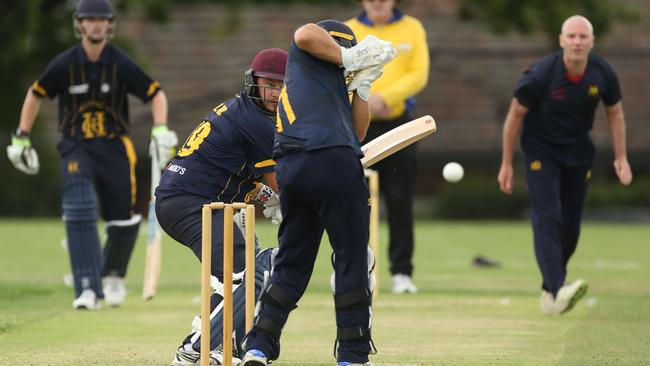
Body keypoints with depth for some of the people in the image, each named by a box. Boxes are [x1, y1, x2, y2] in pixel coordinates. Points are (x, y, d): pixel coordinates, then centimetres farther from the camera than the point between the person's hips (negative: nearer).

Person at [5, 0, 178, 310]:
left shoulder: (121, 64, -9)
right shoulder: (65, 64, -8)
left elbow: (156, 94, -2)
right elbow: (35, 94, 7)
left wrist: (161, 128, -19)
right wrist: (21, 139, 6)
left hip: (114, 147, 1)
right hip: (76, 147, -1)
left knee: (123, 220, 2)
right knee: (79, 210, -22)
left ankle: (113, 275, 33)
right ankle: (88, 289, -22)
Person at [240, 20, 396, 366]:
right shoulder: (313, 55, 16)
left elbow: (356, 132, 26)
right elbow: (306, 34, -10)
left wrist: (361, 85, 23)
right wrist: (350, 59, 2)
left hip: (289, 169, 8)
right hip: (332, 160, -8)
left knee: (291, 263, 15)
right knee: (353, 260, 3)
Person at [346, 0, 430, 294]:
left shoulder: (412, 28, 6)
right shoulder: (348, 31, 6)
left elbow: (419, 74, -2)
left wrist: (384, 98, -14)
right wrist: (363, 101, -17)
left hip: (398, 125, 0)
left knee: (400, 201, -2)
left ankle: (402, 272, 4)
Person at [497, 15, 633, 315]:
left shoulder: (603, 74, -12)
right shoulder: (541, 74, -23)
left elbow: (614, 113, 6)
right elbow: (515, 115, -10)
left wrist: (621, 158, 3)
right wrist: (506, 164, -6)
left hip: (578, 151, 4)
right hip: (541, 150, -4)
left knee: (571, 226, 3)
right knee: (548, 217, -20)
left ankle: (549, 291, 21)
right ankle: (557, 290, -32)